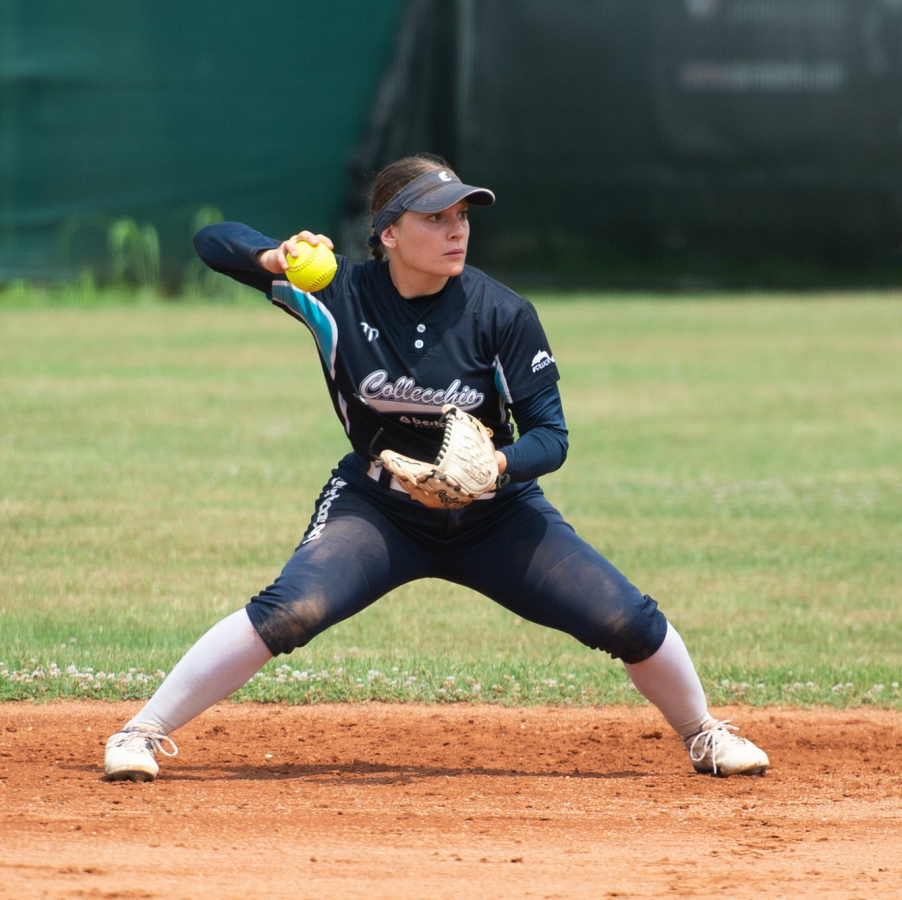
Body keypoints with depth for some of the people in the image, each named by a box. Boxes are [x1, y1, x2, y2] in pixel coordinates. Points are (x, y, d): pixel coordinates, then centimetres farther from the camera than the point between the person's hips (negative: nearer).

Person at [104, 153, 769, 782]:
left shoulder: (502, 315, -18)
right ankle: (142, 733, -15)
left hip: (496, 513, 1)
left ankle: (702, 734, 21)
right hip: (378, 508, -1)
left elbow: (551, 436, -15)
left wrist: (496, 465, -37)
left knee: (627, 620, -9)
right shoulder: (340, 294, -16)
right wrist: (274, 257, -32)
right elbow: (214, 240, -10)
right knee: (290, 611, -27)